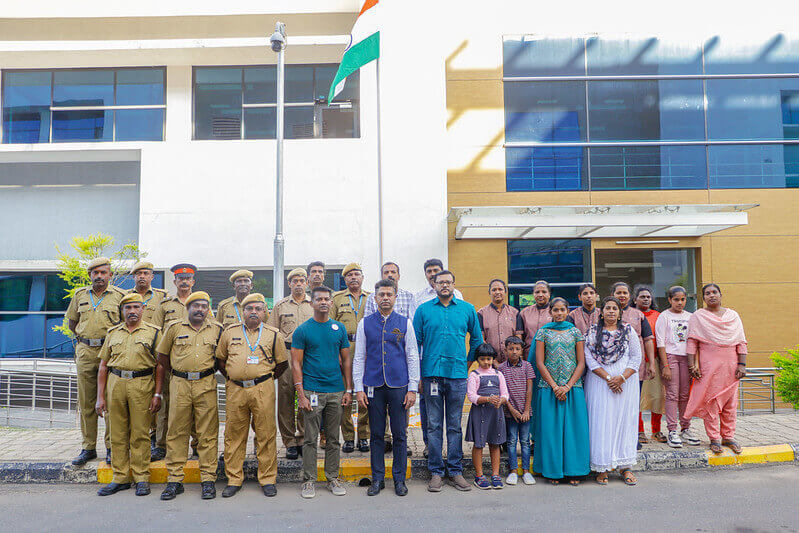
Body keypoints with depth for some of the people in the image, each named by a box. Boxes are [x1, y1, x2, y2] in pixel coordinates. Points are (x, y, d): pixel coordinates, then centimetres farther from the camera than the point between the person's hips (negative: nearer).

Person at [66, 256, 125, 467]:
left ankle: (112, 448, 5)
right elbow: (71, 322, 24)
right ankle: (88, 448, 16)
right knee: (86, 402, 7)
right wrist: (84, 338, 14)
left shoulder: (120, 296, 2)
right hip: (85, 352, 3)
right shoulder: (80, 295, 13)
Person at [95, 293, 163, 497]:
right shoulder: (113, 333, 14)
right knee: (117, 434, 7)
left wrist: (157, 394, -6)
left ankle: (141, 478, 10)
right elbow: (103, 366, 14)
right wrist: (100, 397, 8)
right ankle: (120, 478, 18)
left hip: (142, 384, -3)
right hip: (115, 383, 3)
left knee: (140, 434, 0)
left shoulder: (153, 332, 5)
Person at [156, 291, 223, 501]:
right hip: (179, 384, 0)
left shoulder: (217, 329, 10)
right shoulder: (175, 327, 7)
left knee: (208, 433, 0)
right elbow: (162, 357, 14)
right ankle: (174, 480, 11)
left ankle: (208, 480, 7)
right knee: (177, 432, 2)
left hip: (206, 385, 0)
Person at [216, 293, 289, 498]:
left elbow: (282, 362, 12)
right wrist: (231, 377, 10)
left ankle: (267, 479, 13)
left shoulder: (273, 334, 6)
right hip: (235, 389, 1)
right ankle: (233, 480, 19)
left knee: (266, 434, 1)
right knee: (234, 435, 6)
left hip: (263, 389, -1)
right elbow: (220, 358, 18)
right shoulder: (230, 332, 9)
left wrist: (266, 379, 7)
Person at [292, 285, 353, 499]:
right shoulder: (302, 330, -1)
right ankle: (309, 480, 14)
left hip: (336, 391, 3)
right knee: (311, 438, 3)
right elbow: (296, 363, -3)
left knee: (333, 439, 10)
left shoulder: (339, 328, 8)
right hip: (312, 391, -3)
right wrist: (301, 394, -10)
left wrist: (348, 390, 4)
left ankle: (333, 478, 21)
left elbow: (346, 360, 11)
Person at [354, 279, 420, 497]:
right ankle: (377, 479, 20)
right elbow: (359, 358, 7)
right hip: (374, 387, 1)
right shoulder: (365, 323, 6)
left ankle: (399, 479, 18)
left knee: (400, 434, 5)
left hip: (399, 386, -1)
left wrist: (412, 389, -2)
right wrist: (359, 388, 1)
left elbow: (413, 357, 4)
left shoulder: (405, 323, 4)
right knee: (376, 434, 8)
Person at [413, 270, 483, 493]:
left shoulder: (467, 309, 7)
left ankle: (455, 471, 16)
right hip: (432, 373, -1)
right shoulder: (423, 310, 5)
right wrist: (417, 375, 2)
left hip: (457, 375, 1)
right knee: (434, 425, 4)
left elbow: (477, 339, 18)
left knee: (455, 425, 7)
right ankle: (436, 472, 13)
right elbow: (415, 343, 6)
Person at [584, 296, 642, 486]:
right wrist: (608, 377, -13)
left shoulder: (628, 331, 8)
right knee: (601, 422, -3)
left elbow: (636, 357, 4)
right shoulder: (592, 332, 4)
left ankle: (625, 467, 12)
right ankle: (602, 467, 4)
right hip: (599, 383, -1)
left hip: (625, 383, 2)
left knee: (625, 420, 3)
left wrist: (622, 377, -9)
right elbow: (589, 358, -3)